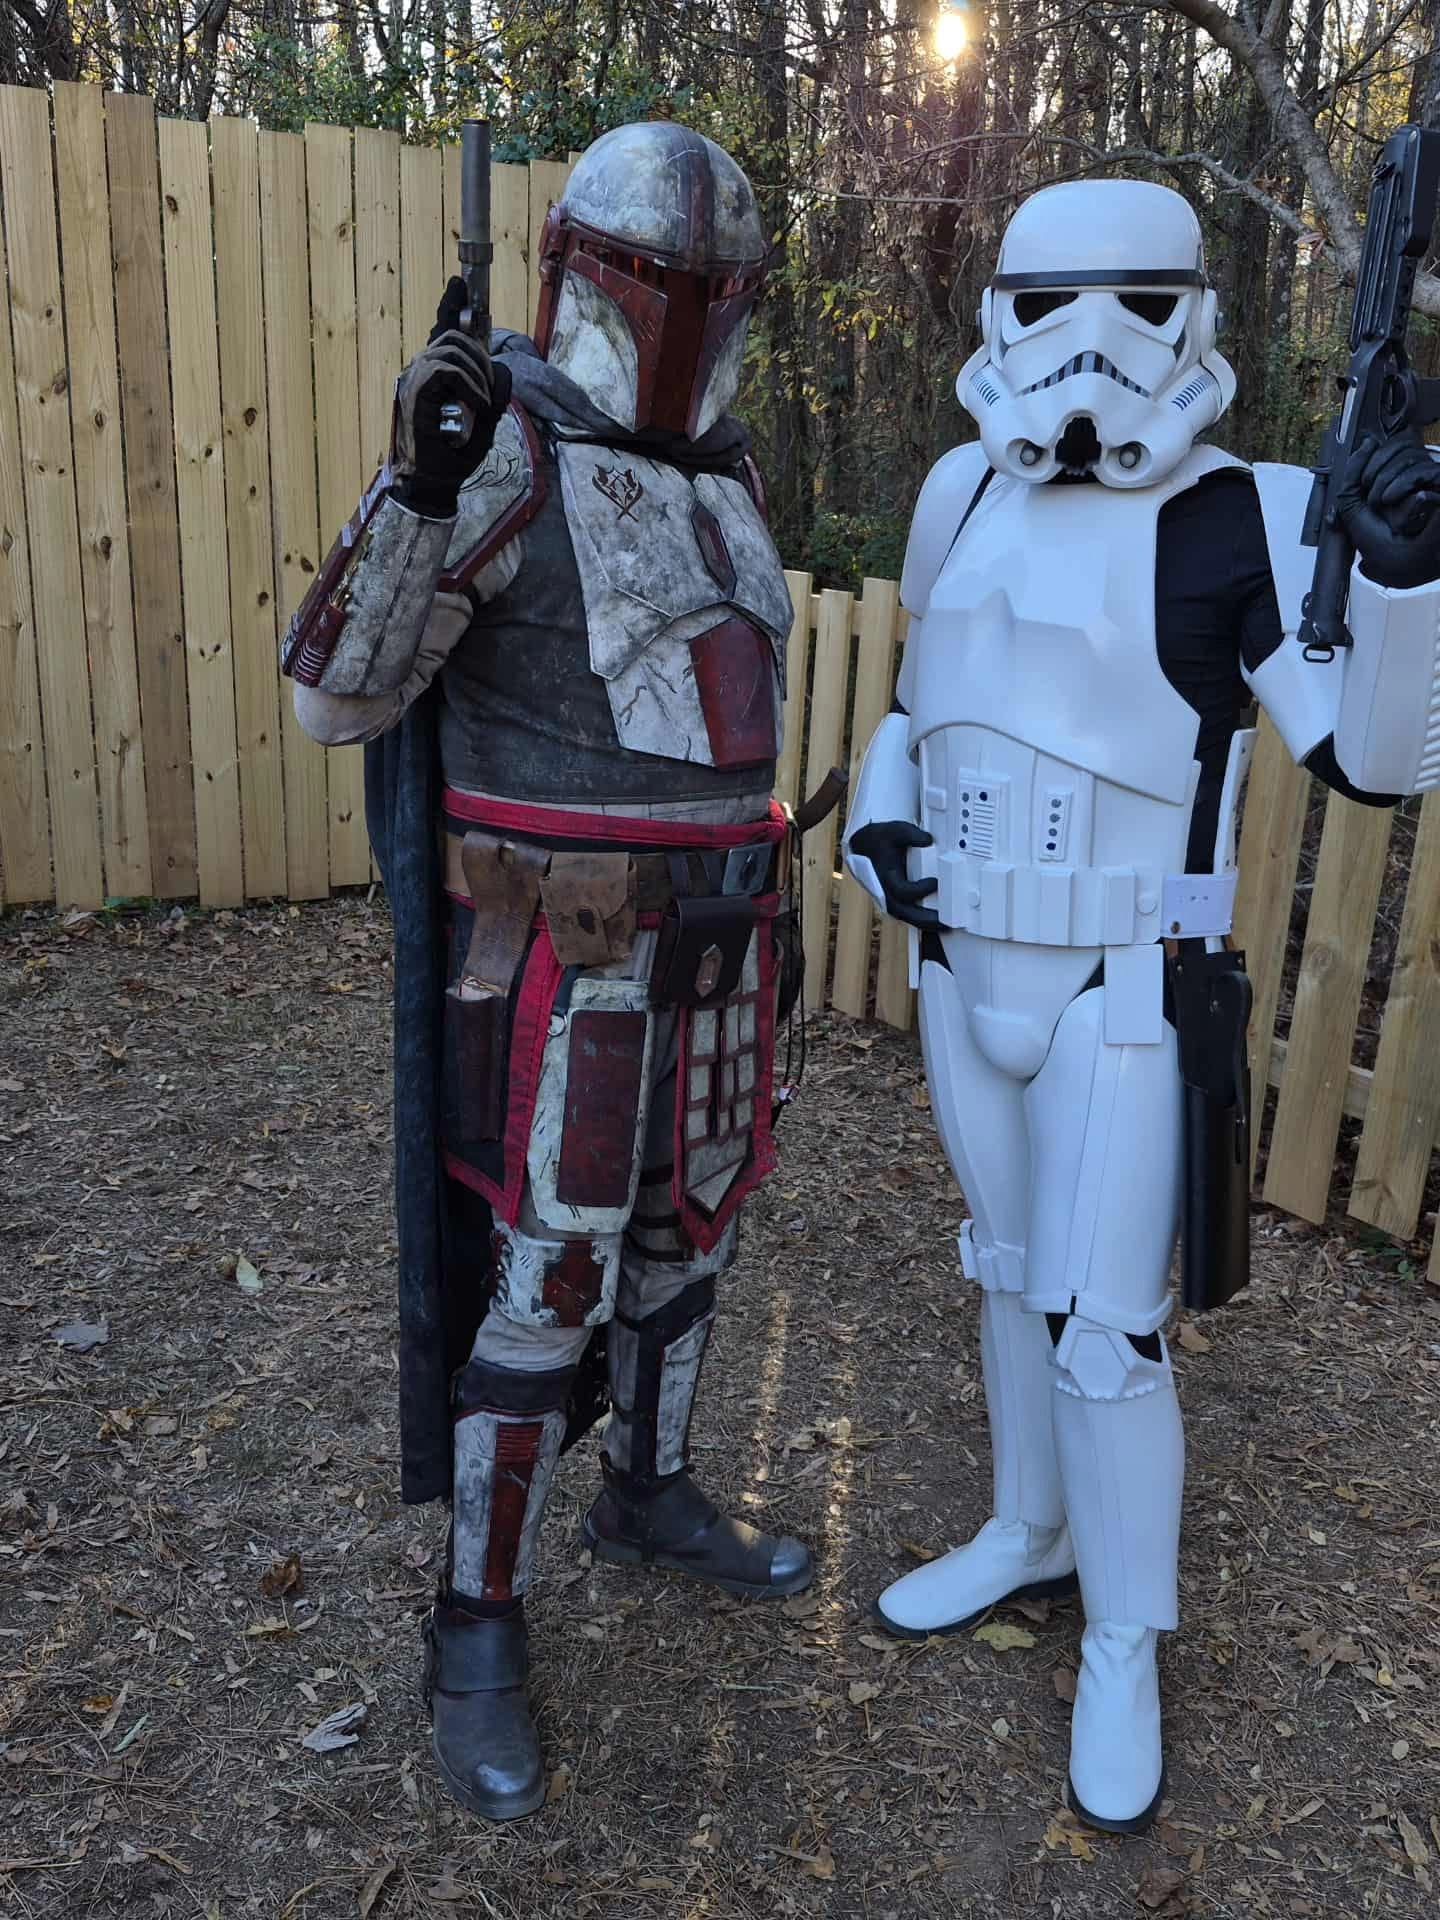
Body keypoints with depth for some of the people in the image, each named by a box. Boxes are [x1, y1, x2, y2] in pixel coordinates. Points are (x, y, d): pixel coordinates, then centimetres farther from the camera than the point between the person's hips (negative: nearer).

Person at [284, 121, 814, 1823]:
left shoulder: (719, 474, 11)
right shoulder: (496, 456, -13)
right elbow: (335, 702, -18)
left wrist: (763, 889, 21)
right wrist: (419, 491, -30)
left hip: (701, 929, 8)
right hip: (564, 951, -7)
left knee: (684, 1227, 18)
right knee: (542, 1287, -2)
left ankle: (652, 1502, 40)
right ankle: (479, 1630, 18)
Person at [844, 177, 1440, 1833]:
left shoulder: (1242, 521, -14)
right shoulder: (965, 493, 2)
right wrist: (879, 814, 0)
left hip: (1123, 999, -5)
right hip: (962, 969, 6)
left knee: (1104, 1324, 2)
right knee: (1010, 1271, 19)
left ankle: (1123, 1645, 25)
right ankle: (1030, 1534, 42)